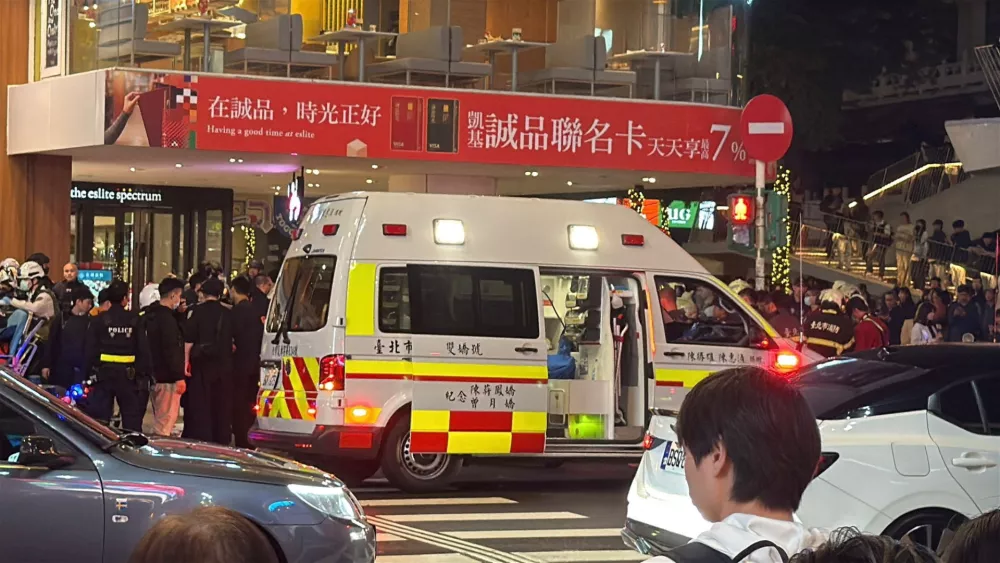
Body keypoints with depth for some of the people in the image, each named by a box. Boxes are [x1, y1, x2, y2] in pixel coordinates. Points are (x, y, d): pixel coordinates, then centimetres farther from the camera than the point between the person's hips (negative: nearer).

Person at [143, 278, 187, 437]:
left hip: (155, 375, 10)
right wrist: (179, 376, -20)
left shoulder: (150, 315, 12)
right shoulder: (166, 318, -17)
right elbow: (172, 350, -21)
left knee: (159, 422, 19)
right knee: (165, 424, -8)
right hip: (168, 378, -10)